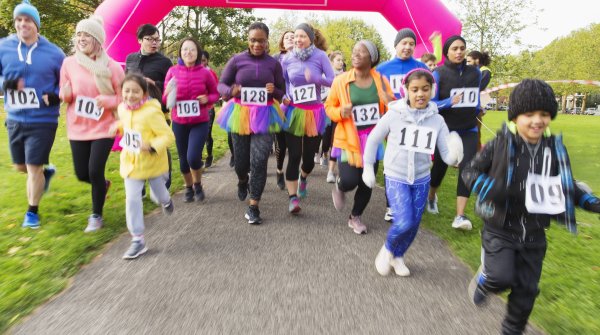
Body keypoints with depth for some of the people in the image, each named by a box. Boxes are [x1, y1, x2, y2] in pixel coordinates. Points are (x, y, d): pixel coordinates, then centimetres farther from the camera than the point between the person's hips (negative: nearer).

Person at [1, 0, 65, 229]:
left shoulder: (53, 53, -5)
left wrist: (57, 95, -14)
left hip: (43, 120, -4)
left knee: (33, 168, 0)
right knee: (20, 166, 17)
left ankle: (32, 212, 20)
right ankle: (47, 172, 50)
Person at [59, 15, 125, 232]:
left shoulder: (111, 66, -8)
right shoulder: (69, 63, -1)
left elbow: (124, 97, -3)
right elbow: (64, 95, 7)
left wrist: (108, 101, -22)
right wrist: (66, 94, -17)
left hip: (103, 128, -3)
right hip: (78, 128, 3)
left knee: (95, 171, -8)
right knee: (82, 174, 8)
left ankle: (96, 216, 14)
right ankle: (103, 185, 45)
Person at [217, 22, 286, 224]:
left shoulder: (273, 63, 2)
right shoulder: (237, 60, -1)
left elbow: (282, 93, 7)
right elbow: (221, 85, 3)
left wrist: (274, 90, -16)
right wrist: (231, 91, -20)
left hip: (265, 116, 0)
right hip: (240, 115, 1)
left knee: (259, 161, -10)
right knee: (241, 160, 10)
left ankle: (253, 207, 3)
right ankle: (242, 181, 48)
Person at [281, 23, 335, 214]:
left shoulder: (320, 56, -6)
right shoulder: (287, 60, 0)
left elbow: (333, 81, -8)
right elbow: (281, 83, 10)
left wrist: (315, 78, -24)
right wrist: (284, 98, -9)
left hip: (314, 113, 0)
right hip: (294, 112, 0)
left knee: (309, 156, 8)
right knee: (294, 156, -6)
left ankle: (303, 178, 43)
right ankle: (293, 198, 1)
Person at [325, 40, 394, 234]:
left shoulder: (381, 81, 1)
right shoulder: (341, 81, -6)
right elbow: (329, 107, 3)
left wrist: (390, 104, -14)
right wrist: (340, 112, -19)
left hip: (373, 139, 3)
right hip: (349, 139, -3)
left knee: (367, 182, 8)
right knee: (349, 181, -15)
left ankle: (355, 217, 32)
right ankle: (339, 187, 25)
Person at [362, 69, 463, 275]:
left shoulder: (437, 120, -7)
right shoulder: (394, 115, -13)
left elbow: (446, 155, -8)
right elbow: (373, 140, -1)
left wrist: (454, 156, -32)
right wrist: (368, 168, 0)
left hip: (422, 180, 3)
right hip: (396, 178, -3)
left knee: (414, 224, 11)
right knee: (404, 223, -16)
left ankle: (398, 257, 38)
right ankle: (387, 249, 17)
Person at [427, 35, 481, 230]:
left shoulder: (475, 73, 4)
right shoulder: (439, 74, -7)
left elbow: (477, 98, 17)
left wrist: (476, 113, 19)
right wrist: (450, 102, -25)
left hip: (468, 130, 2)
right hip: (445, 130, -2)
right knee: (440, 166, 10)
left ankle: (460, 216, -6)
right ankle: (431, 196, 41)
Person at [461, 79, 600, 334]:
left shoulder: (555, 149, -1)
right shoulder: (499, 145, -14)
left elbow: (565, 186, 12)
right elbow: (469, 172, -9)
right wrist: (491, 189, -27)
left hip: (534, 234, 4)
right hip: (500, 228, -4)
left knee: (526, 289, 12)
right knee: (501, 277, -16)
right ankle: (482, 282, 21)